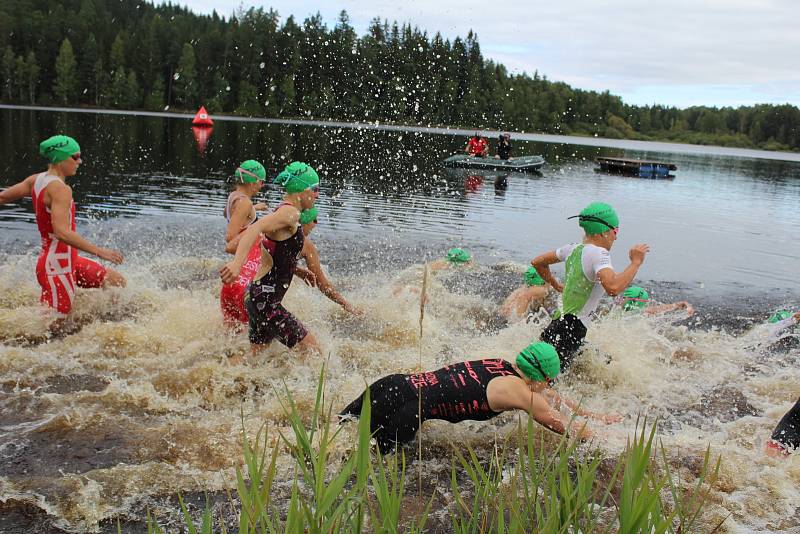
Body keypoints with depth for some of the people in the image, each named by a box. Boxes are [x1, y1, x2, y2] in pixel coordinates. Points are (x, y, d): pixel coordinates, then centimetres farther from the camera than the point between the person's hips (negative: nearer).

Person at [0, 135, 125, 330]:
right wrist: (100, 252, -32)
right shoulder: (60, 189, -21)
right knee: (52, 328, -3)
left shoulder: (36, 179, 6)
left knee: (116, 281, 15)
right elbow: (62, 232, -32)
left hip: (65, 261, 10)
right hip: (56, 267, -10)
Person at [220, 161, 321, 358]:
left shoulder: (281, 210, 15)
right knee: (312, 349, -7)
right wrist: (237, 263, -47)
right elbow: (256, 228, -32)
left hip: (258, 294, 10)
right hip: (264, 299, -10)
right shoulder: (290, 213, -15)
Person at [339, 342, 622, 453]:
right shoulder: (521, 393, -3)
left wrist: (594, 415, 42)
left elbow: (550, 396, 35)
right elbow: (571, 429, 9)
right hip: (409, 407, -8)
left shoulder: (501, 364, 19)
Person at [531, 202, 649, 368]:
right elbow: (613, 288, -32)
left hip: (558, 322, 10)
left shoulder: (574, 249, 11)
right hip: (569, 332, -10)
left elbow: (537, 262, 23)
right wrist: (635, 262, -19)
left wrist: (556, 285, 34)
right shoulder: (598, 253, -15)